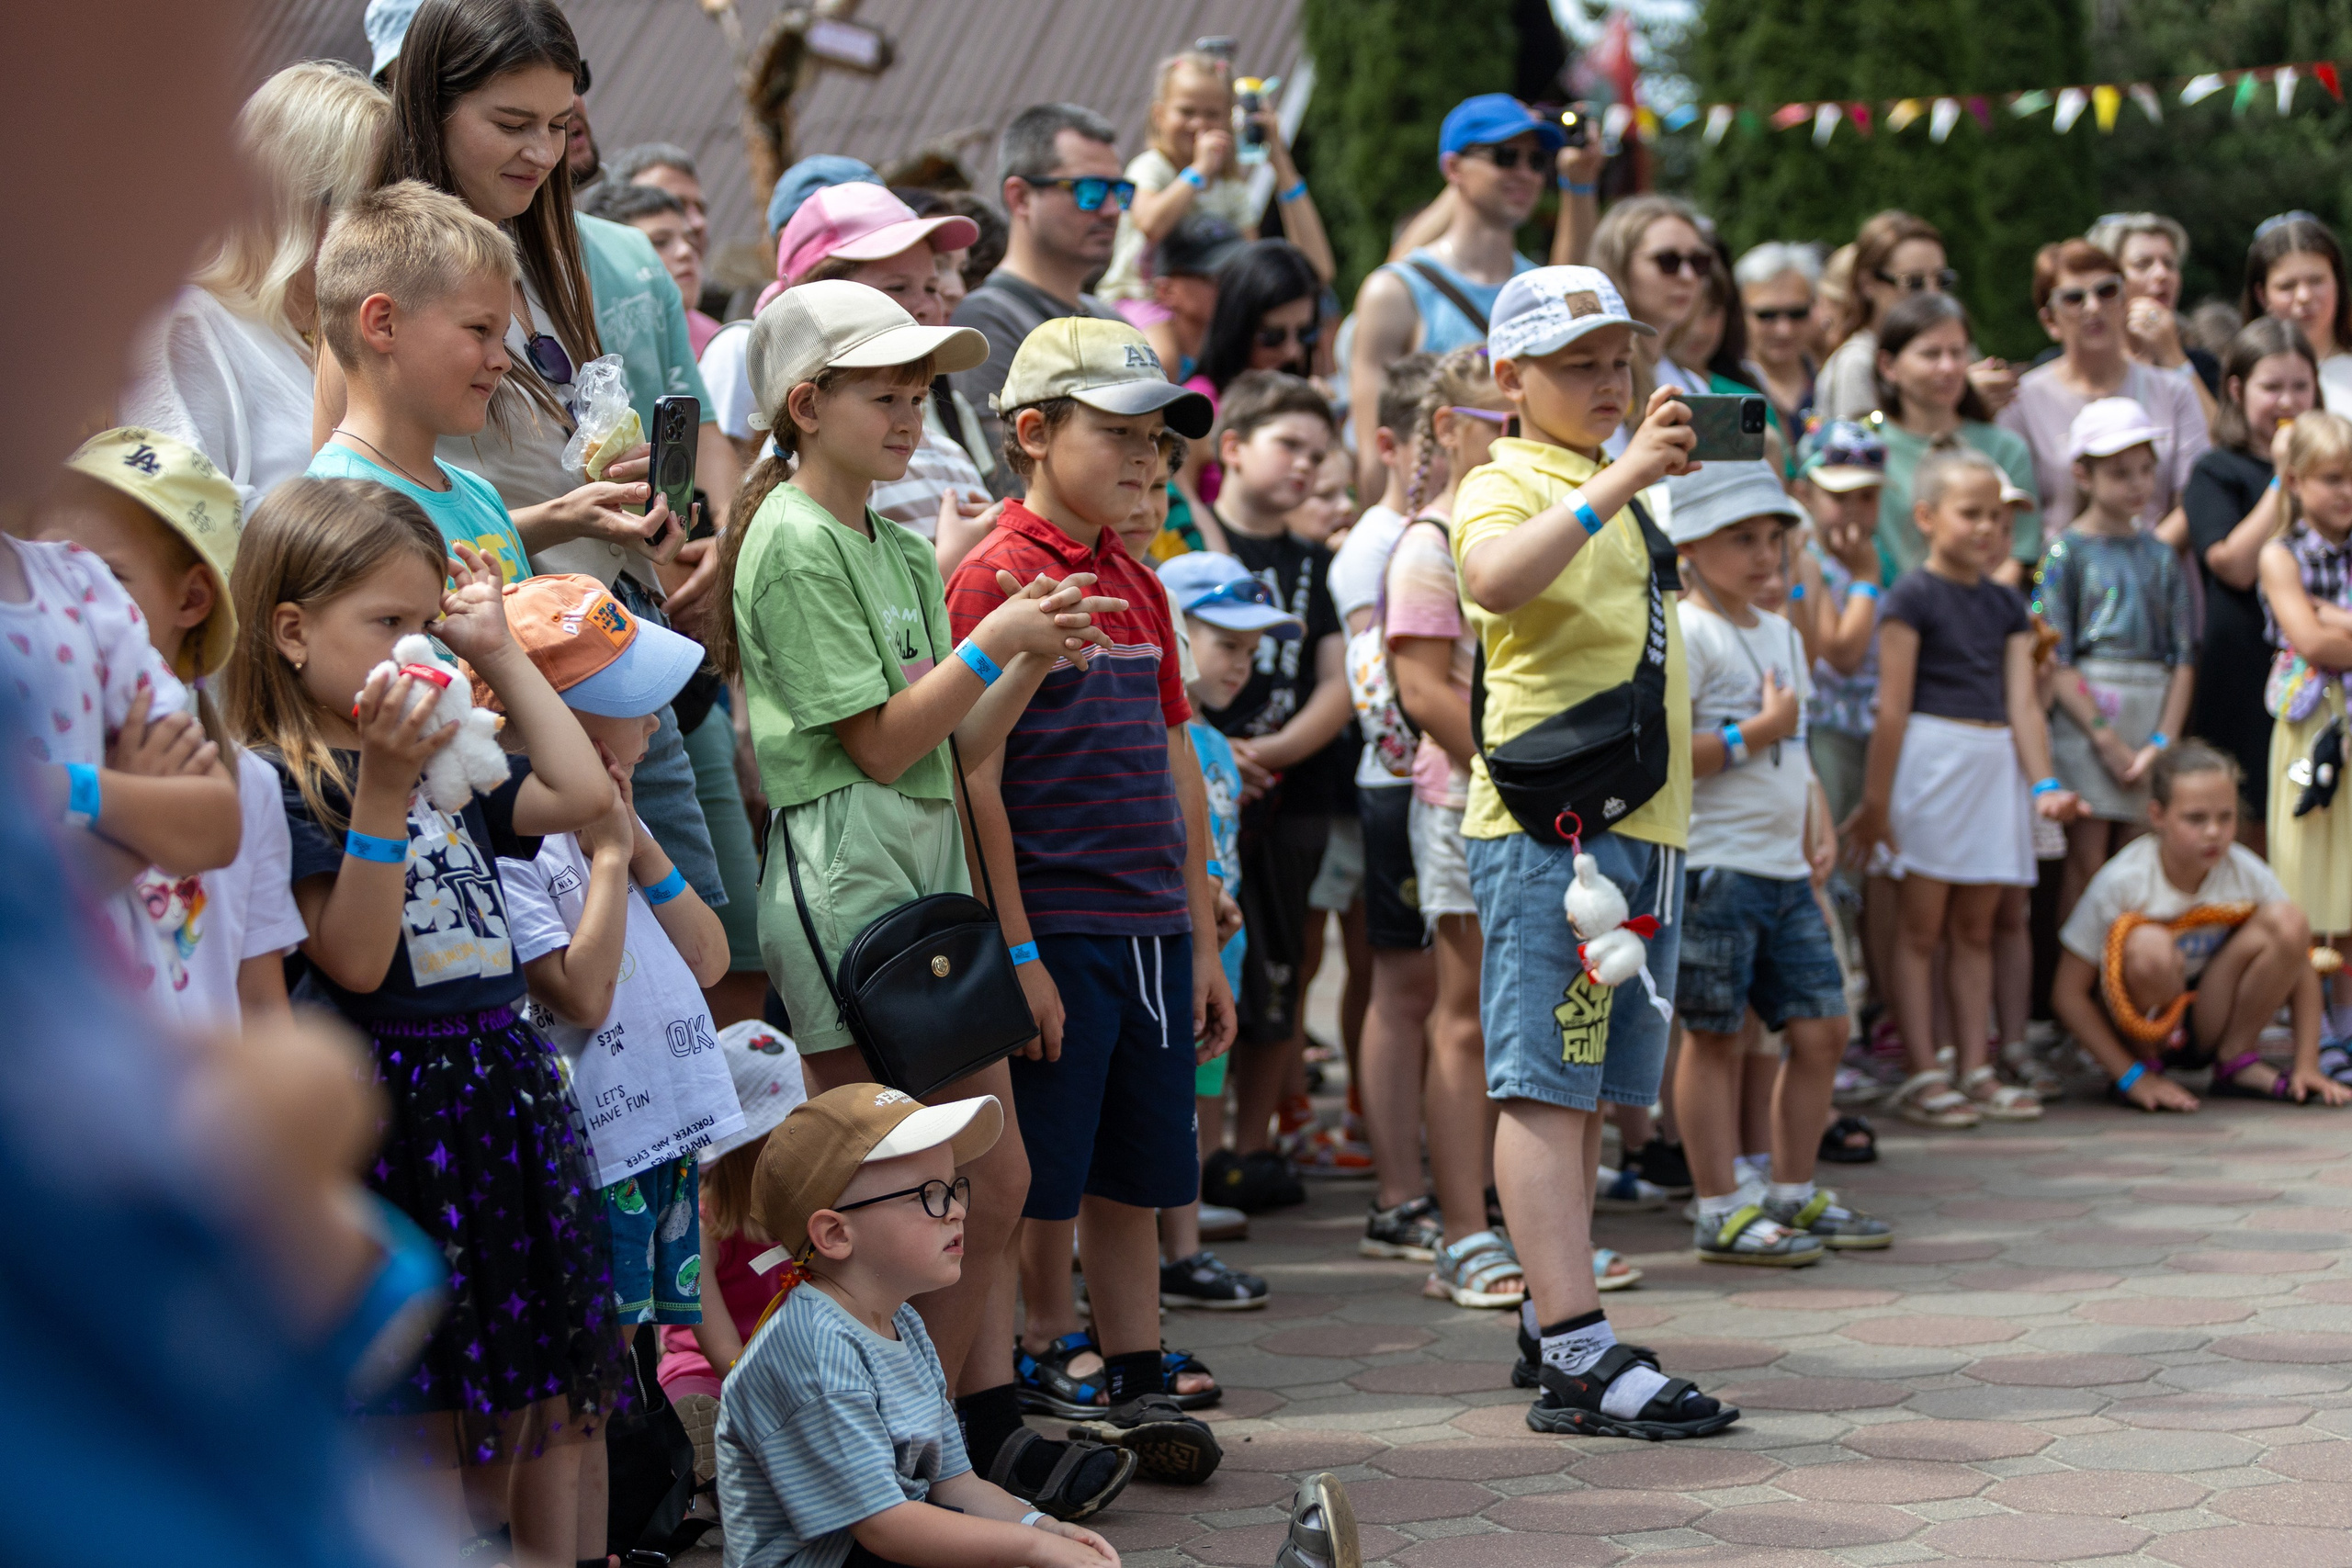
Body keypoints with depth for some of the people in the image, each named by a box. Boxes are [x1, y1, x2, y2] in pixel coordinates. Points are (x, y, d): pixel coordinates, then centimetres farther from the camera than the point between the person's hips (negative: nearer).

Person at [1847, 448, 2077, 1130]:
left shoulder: (2006, 605, 13)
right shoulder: (1912, 597, -6)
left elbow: (2022, 702, 7)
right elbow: (1893, 706, -9)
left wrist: (2044, 783, -5)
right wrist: (1875, 799, -11)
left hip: (1995, 764, 6)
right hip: (1932, 759, -6)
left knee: (1975, 926, 10)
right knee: (1920, 926, -1)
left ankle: (1976, 1069, 14)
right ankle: (1923, 1075, 0)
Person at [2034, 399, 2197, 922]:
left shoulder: (2160, 558, 11)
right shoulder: (2067, 553, -2)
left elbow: (2183, 659, 8)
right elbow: (2055, 661, -7)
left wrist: (2162, 742, -4)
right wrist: (2107, 740, -12)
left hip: (2151, 714, 4)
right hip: (2084, 714, -4)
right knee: (2087, 858, -5)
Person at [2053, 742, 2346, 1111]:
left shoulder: (2247, 873, -10)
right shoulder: (2122, 882, -19)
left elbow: (2299, 968, -3)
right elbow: (2068, 994, -16)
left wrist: (2306, 1066, -13)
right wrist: (2132, 1076, -20)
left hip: (2210, 1025, 3)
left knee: (2287, 921, -19)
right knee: (2149, 947, -36)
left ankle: (2237, 1061, -4)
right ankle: (2145, 1065, -9)